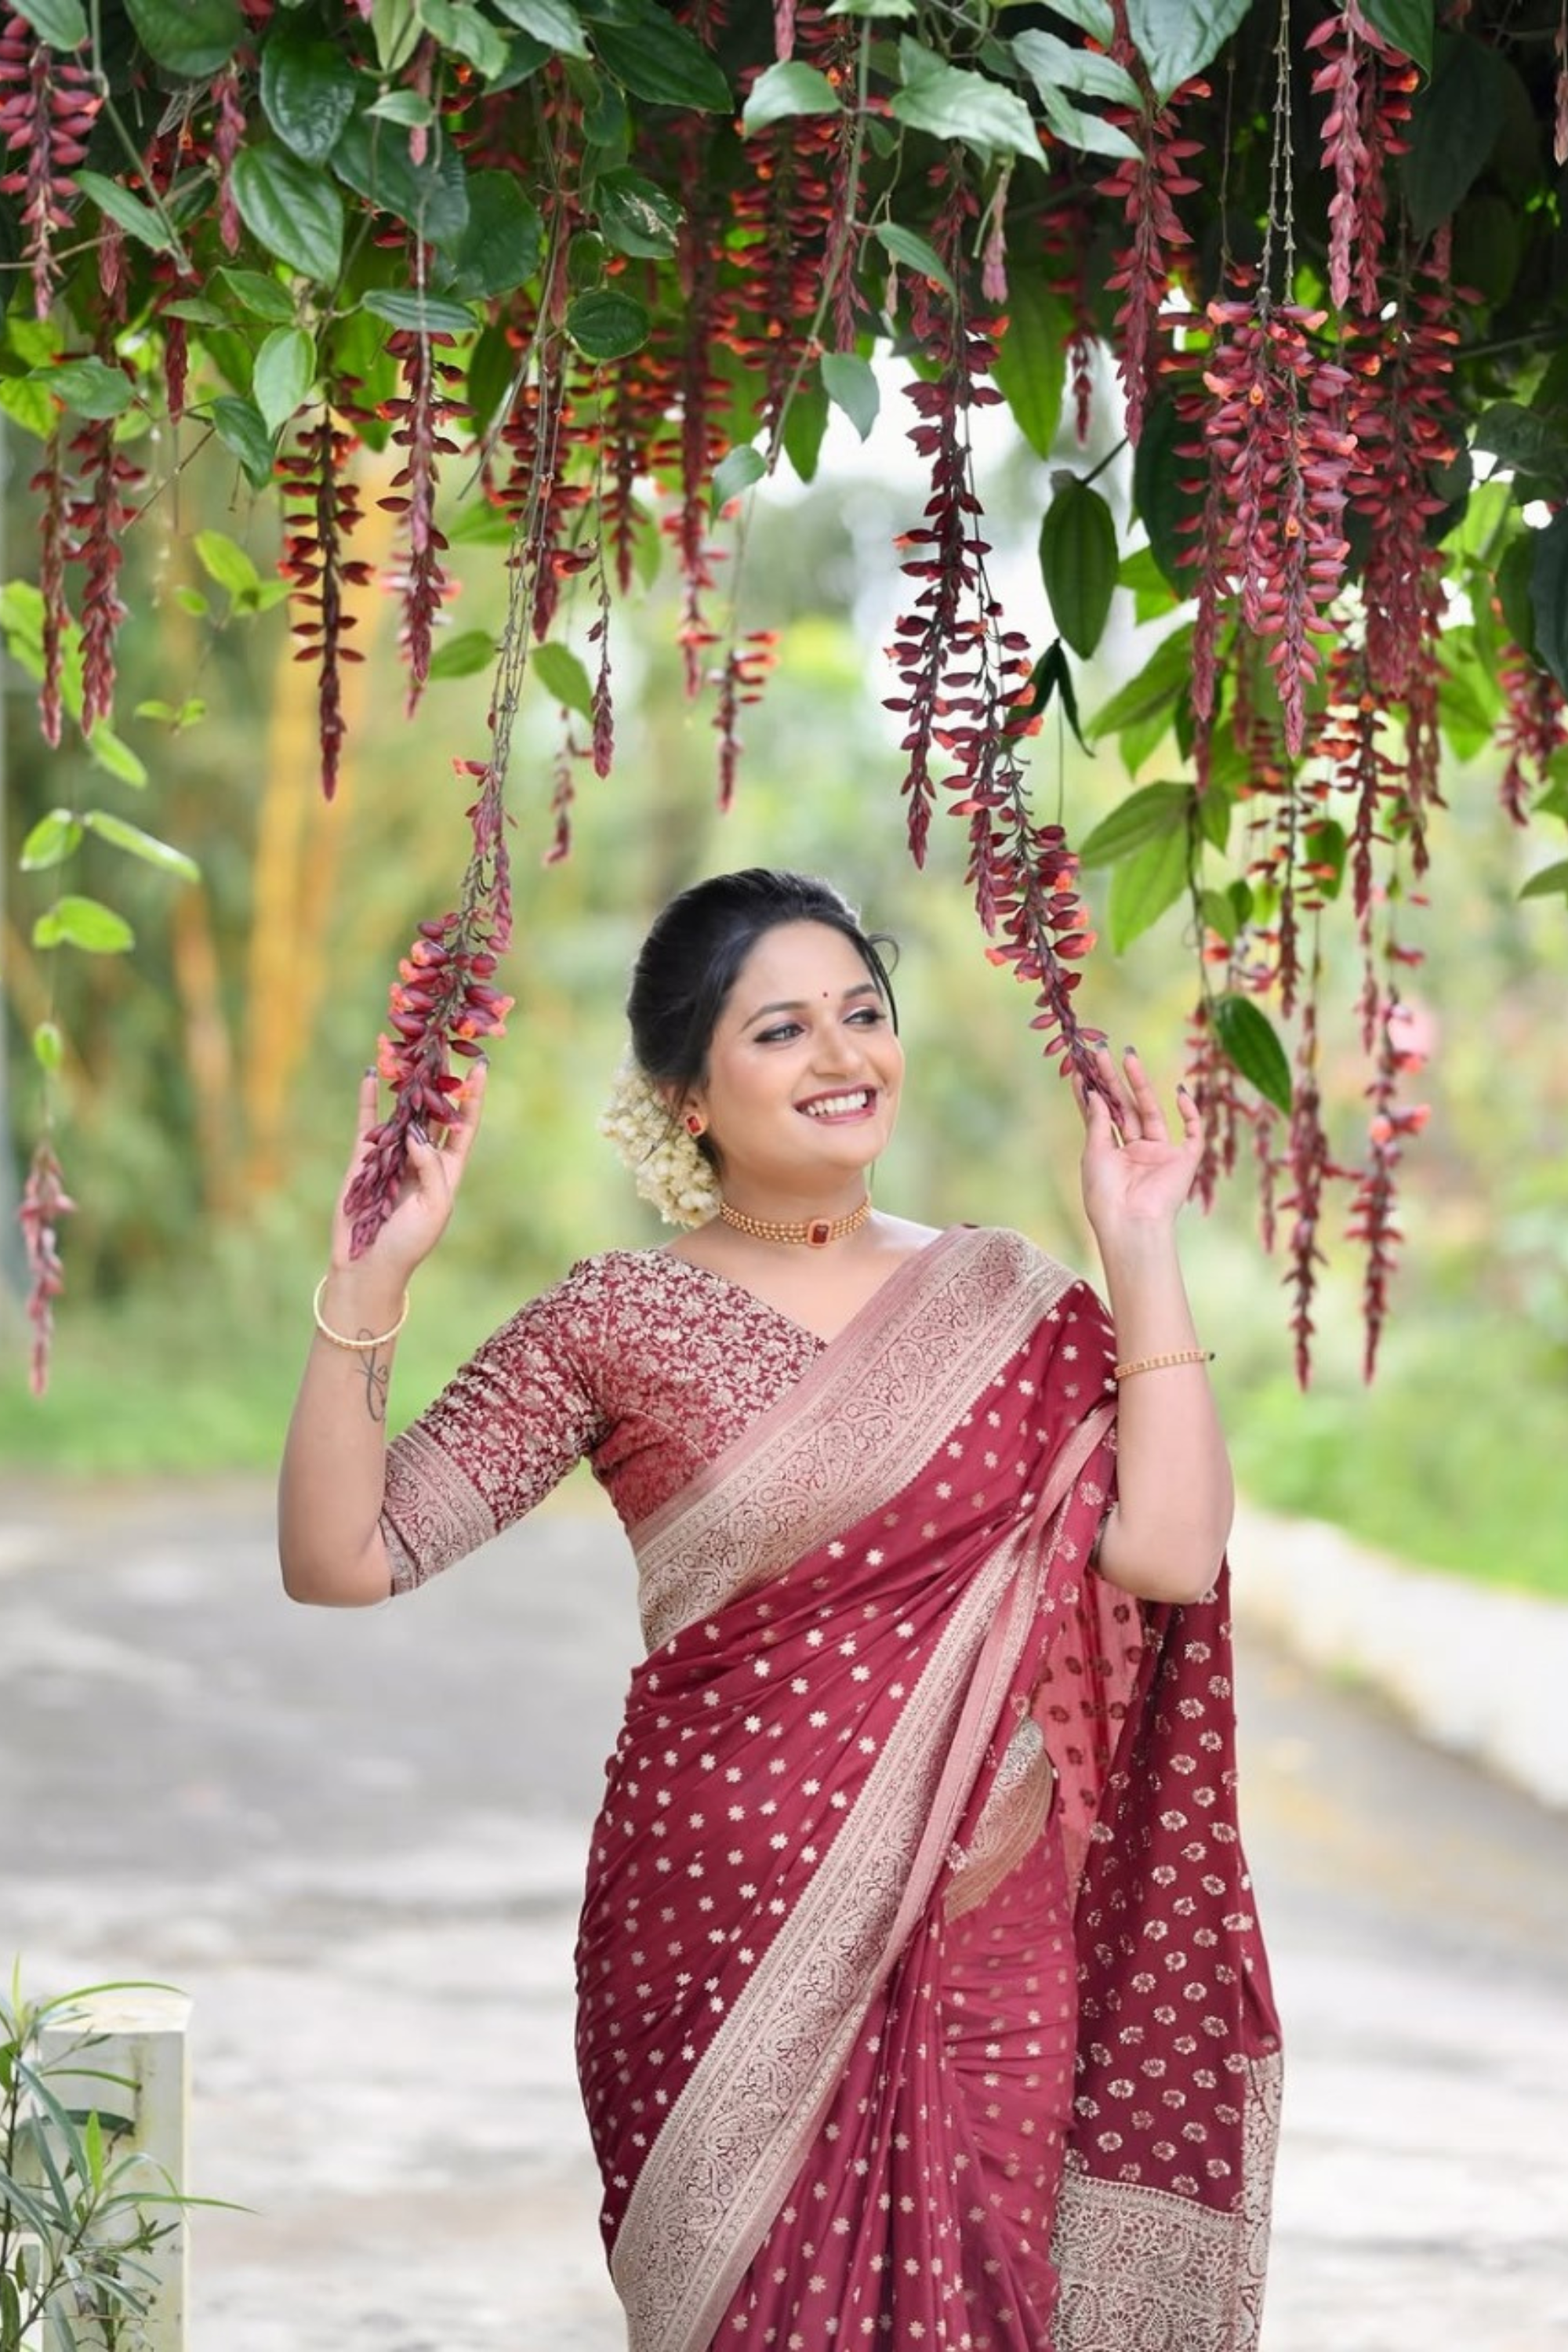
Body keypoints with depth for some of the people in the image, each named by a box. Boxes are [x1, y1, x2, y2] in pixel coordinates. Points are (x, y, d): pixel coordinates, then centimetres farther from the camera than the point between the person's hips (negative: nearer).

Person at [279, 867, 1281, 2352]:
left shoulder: (1006, 1300, 5)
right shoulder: (618, 1322, -2)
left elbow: (1170, 1553, -9)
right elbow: (341, 1560, -6)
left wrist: (1140, 1251, -8)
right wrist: (369, 1283, -17)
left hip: (980, 1924, 2)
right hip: (721, 1917, -2)